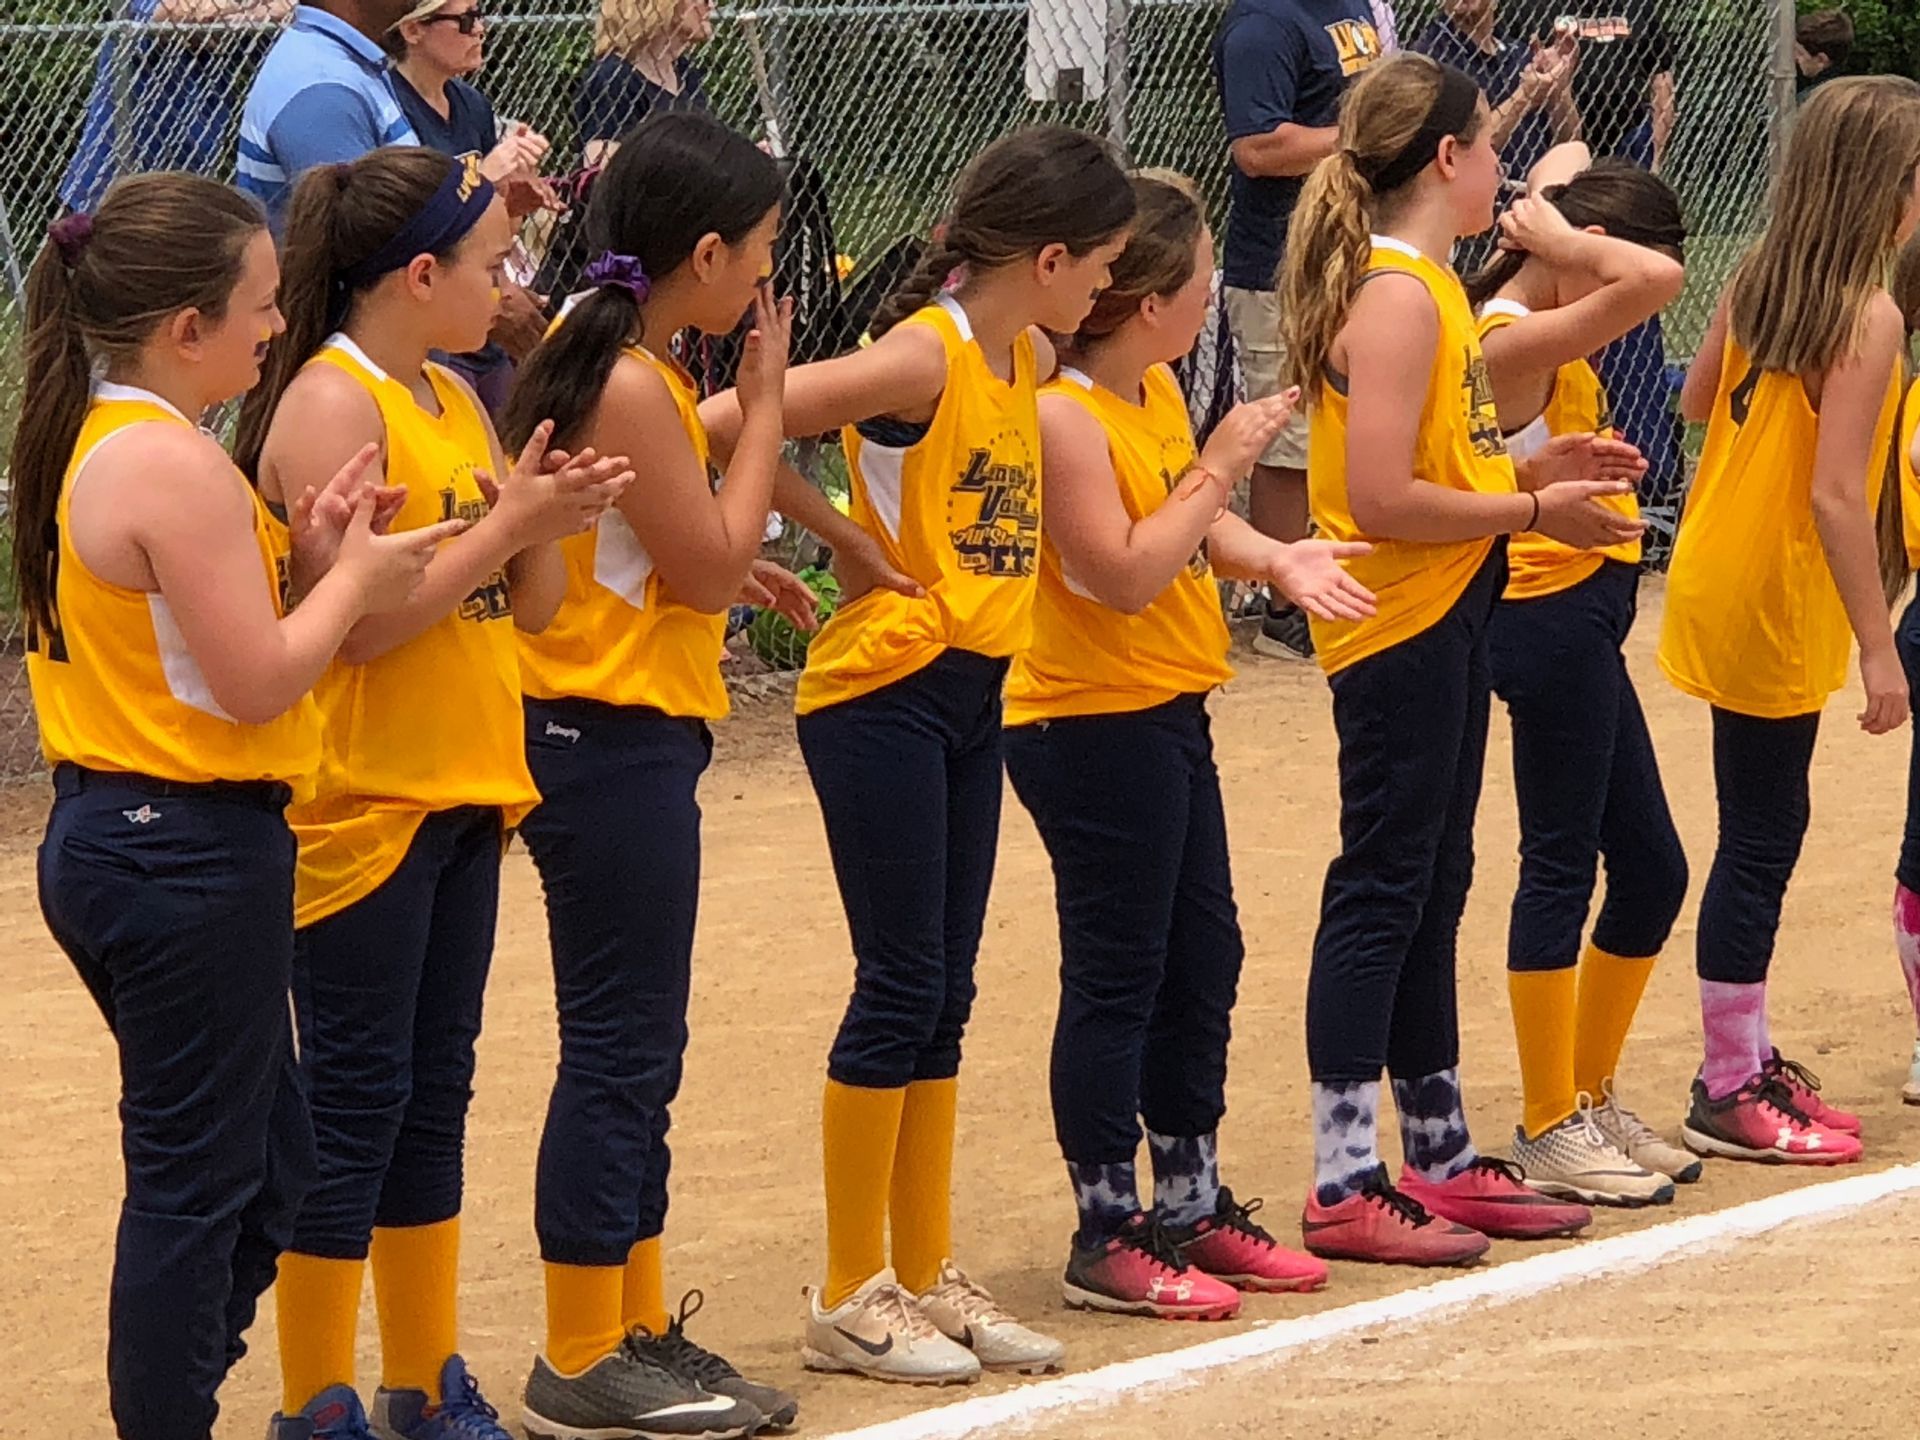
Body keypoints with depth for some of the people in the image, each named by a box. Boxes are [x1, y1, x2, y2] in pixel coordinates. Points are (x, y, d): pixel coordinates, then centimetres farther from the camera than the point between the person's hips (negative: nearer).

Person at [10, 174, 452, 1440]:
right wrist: (352, 577, -6)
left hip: (107, 833, 10)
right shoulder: (178, 467, -19)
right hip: (192, 853, -10)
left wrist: (303, 560, 3)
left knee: (266, 1152, 18)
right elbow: (258, 683, -20)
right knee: (198, 1173, -1)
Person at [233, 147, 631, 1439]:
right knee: (357, 1103, -3)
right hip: (360, 805, -8)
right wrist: (508, 523, -19)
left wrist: (549, 519, -8)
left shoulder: (452, 402, 12)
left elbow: (532, 605, 12)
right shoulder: (330, 406, -15)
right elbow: (357, 622, -20)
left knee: (434, 1092, 13)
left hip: (461, 798, 8)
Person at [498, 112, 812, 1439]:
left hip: (622, 742, 10)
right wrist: (764, 400, -9)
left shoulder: (627, 370, 10)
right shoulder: (632, 388, -19)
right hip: (615, 745, -10)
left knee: (638, 1052, 15)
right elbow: (714, 566, -15)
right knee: (618, 1052, -3)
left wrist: (749, 566, 5)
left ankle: (638, 1331, 23)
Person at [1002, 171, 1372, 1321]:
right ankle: (1108, 1238, 4)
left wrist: (1274, 558, 1)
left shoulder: (1160, 392, 8)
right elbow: (1126, 573, -25)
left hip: (1169, 713, 10)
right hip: (1094, 726, -10)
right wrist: (1223, 465, -22)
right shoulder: (1064, 418, -20)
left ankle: (1193, 1209, 27)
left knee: (1202, 963, 16)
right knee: (1117, 978, -3)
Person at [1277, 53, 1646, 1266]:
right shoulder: (1398, 299, -18)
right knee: (1383, 892, -6)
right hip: (1399, 629, -10)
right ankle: (1344, 1189, -2)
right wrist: (1532, 511, -17)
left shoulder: (1427, 288, 13)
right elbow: (1380, 498, -24)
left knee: (1430, 889, 16)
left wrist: (1532, 470, 3)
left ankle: (1442, 1160, 25)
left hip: (1446, 622, 10)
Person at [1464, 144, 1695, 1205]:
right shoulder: (1516, 344, -18)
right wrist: (1560, 241, -19)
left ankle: (1589, 1099, 25)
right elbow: (1656, 279, -32)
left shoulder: (1538, 322, 10)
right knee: (1562, 864, -4)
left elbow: (1568, 161, 26)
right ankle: (1549, 1131, 2)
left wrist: (1550, 227, 8)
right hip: (1553, 620, -10)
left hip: (1583, 619, 10)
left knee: (1651, 871, 15)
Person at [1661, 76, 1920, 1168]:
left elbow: (1698, 400, 19)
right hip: (1775, 604, -8)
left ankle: (1749, 1057, 26)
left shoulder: (1759, 284, 3)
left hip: (1720, 578, 8)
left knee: (1763, 829, 17)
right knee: (1763, 840, -1)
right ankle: (1731, 1097, 6)